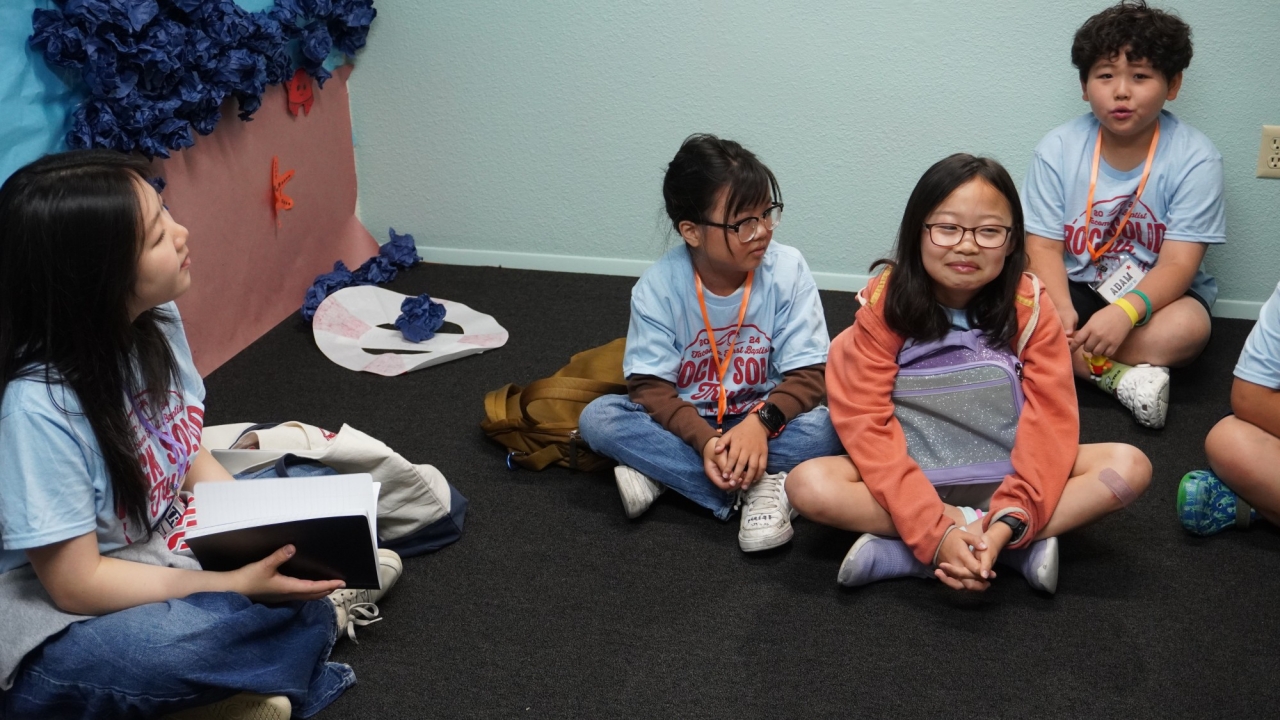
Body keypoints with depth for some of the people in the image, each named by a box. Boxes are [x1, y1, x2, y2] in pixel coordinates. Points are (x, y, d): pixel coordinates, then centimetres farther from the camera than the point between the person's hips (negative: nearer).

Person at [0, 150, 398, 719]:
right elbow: (75, 582, -22)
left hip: (165, 549, 8)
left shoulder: (155, 320, -7)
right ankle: (320, 615, -4)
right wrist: (239, 585, -23)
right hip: (64, 621, -7)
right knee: (184, 644, -34)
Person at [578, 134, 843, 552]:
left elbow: (807, 374, -15)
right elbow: (650, 386, -15)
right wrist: (704, 440, -33)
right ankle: (755, 484, -25)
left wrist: (760, 422, -34)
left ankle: (659, 473, -23)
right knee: (598, 418, -25)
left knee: (822, 429, -31)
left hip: (761, 420, -1)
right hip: (685, 424, 1)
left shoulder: (787, 270, -15)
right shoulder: (658, 286, -15)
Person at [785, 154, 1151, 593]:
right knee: (808, 486, -28)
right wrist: (935, 531, -30)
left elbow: (1049, 420, -14)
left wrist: (1008, 525, -30)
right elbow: (867, 422, -19)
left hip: (1005, 474, 1)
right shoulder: (885, 304, -12)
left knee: (1129, 467, -20)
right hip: (913, 478, -1)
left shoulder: (1031, 308, -9)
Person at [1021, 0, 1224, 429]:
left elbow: (1178, 264, -18)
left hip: (1153, 295, -2)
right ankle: (1123, 377, -26)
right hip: (1077, 289, 2)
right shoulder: (1058, 149, -7)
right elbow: (1043, 247, -10)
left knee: (1188, 327, -35)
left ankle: (1077, 361, -21)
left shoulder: (1194, 158, -13)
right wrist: (1060, 310, -30)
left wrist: (1125, 312, -38)